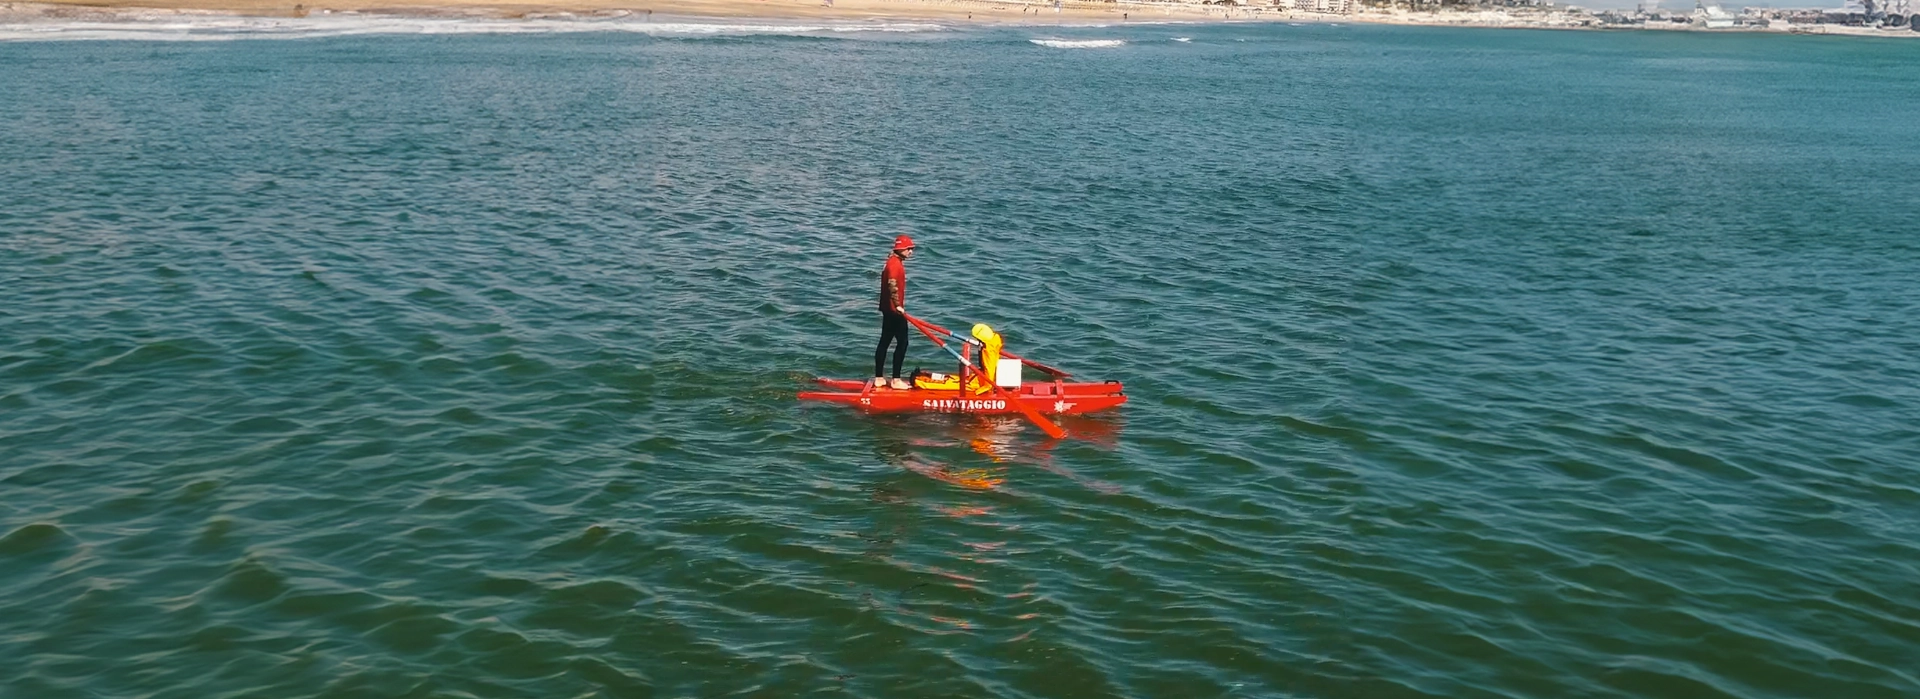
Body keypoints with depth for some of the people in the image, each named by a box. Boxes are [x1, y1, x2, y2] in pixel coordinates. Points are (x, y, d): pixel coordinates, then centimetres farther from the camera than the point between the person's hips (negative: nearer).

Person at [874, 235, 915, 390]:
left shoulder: (896, 262, 17)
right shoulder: (895, 263, -16)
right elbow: (892, 284, -30)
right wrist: (898, 305, -31)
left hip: (889, 309, 11)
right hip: (894, 310, -11)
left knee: (885, 341, 12)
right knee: (902, 342, -6)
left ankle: (879, 378, 16)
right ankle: (896, 380, -3)